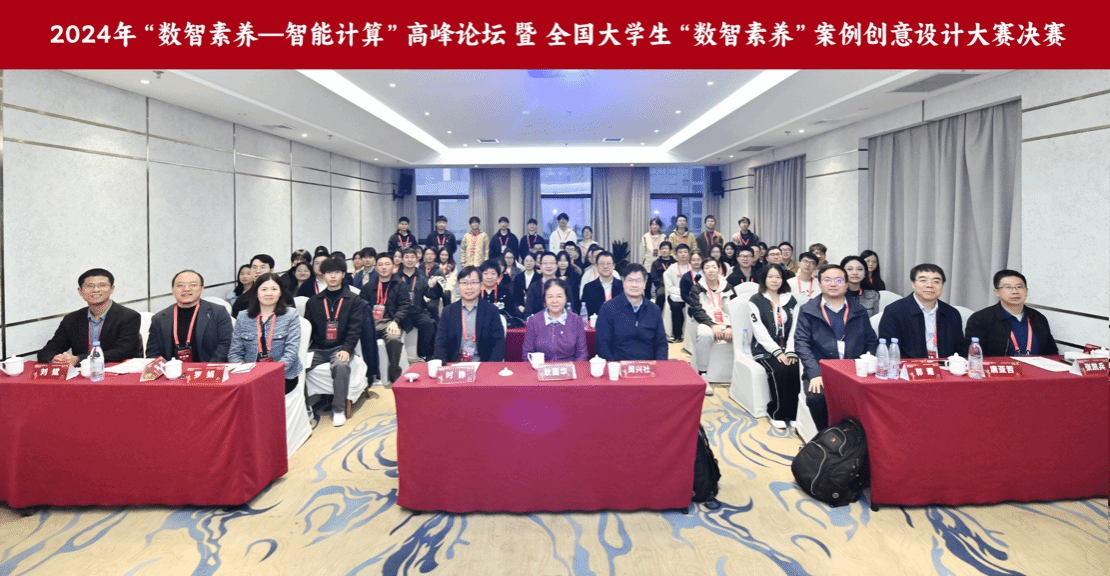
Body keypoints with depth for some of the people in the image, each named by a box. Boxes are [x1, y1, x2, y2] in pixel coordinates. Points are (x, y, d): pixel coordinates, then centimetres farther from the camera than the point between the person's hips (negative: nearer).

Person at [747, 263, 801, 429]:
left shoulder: (791, 300, 13)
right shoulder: (755, 301, 1)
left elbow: (794, 329, 4)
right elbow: (760, 331, -9)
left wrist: (790, 352, -11)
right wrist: (777, 352, -18)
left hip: (786, 347, 3)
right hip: (765, 348, -3)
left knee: (795, 369, -27)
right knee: (779, 370, -31)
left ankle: (792, 413, -14)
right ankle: (777, 413, -16)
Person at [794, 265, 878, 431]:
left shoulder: (859, 312, 17)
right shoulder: (807, 311, 9)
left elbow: (871, 343, 14)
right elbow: (801, 343, -1)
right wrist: (815, 374, -15)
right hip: (821, 373, -2)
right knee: (816, 397, -32)